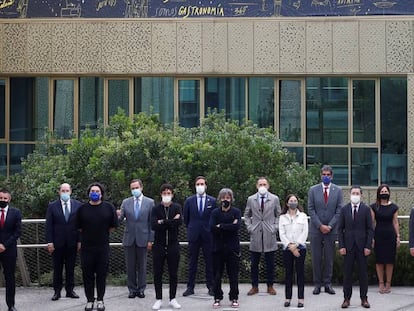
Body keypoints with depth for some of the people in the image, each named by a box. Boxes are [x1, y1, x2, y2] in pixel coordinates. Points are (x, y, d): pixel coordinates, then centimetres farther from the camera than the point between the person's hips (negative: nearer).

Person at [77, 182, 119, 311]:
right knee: (87, 275, 5)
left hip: (103, 247, -1)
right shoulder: (82, 208, 1)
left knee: (102, 274, 5)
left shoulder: (109, 207, 0)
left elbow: (113, 225, 7)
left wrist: (102, 233, 9)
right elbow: (79, 227, 10)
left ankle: (100, 300, 15)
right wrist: (89, 234, 10)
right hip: (86, 247, 1)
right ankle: (90, 300, 16)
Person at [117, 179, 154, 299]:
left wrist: (150, 240, -4)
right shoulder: (126, 202, 6)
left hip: (143, 238, -2)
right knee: (130, 266, 5)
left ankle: (141, 289, 13)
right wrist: (118, 216, -24)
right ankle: (132, 289, 14)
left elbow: (152, 222, 0)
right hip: (129, 239, 2)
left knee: (142, 265, 5)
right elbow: (120, 219, 1)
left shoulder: (150, 202, 0)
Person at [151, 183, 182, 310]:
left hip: (173, 245, 0)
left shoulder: (177, 207, 2)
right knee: (157, 274, 3)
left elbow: (179, 222, -17)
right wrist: (171, 222, -18)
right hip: (159, 245, 0)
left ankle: (172, 299, 16)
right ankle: (158, 299, 11)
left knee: (173, 274, 6)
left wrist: (162, 222, -15)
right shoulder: (156, 209, 2)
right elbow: (154, 225, -13)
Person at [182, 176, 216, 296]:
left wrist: (211, 230, 7)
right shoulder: (189, 201, 5)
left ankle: (210, 287, 9)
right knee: (192, 263, 4)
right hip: (193, 236, 1)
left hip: (208, 235, -1)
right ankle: (190, 287, 7)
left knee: (210, 262, 3)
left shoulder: (212, 201, 2)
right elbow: (185, 218, 13)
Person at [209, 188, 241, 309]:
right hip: (218, 247, 1)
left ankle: (234, 298, 11)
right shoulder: (215, 212, 6)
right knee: (217, 275, 3)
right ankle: (217, 298, 12)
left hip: (232, 247, -1)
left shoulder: (236, 212, 3)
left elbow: (236, 226, -14)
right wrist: (229, 227, -14)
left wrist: (221, 226, -13)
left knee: (233, 275, 2)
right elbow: (212, 227, -10)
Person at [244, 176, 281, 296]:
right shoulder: (251, 199, 7)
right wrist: (249, 227, 3)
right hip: (255, 235, 1)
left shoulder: (274, 199, 5)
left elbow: (278, 215, 11)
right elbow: (247, 215, 15)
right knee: (254, 263, 3)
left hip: (270, 235, -1)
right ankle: (254, 286, 12)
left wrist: (275, 227, -1)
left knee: (270, 263, 3)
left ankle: (270, 286, 14)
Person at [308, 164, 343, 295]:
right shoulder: (313, 190, 3)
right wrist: (320, 225, -9)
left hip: (331, 229, 0)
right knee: (316, 258, 2)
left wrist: (330, 226, -10)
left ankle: (328, 284, 10)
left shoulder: (338, 190, 3)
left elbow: (339, 210, -1)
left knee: (329, 258, 4)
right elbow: (311, 210, -1)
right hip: (316, 229, 0)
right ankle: (317, 284, 8)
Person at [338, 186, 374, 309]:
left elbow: (370, 229, 1)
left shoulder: (366, 209, 1)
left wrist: (368, 246, -7)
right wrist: (341, 246, -3)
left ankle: (364, 299, 11)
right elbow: (340, 229, 5)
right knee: (347, 273, 3)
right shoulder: (344, 209, 5)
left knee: (363, 273, 4)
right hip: (348, 246, 1)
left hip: (362, 246, -1)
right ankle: (347, 298, 9)